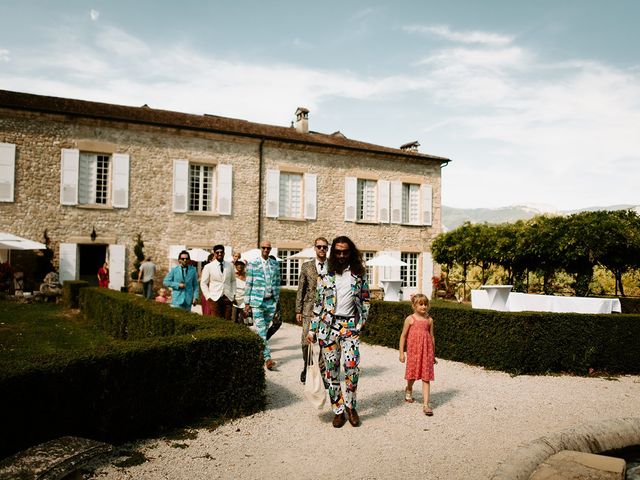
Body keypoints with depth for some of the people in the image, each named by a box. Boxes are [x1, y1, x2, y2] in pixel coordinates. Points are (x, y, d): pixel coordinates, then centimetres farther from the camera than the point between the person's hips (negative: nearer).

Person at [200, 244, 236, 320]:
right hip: (215, 298, -2)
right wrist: (208, 297, -4)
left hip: (228, 298, 2)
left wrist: (233, 294, 7)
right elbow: (203, 284, 4)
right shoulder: (208, 267, 1)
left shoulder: (230, 266, 8)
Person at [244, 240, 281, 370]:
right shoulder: (253, 264, -1)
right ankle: (267, 358, -12)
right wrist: (247, 303, -2)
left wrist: (277, 300, 11)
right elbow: (248, 284, -1)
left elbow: (277, 283, 13)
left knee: (265, 330, 11)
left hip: (271, 302, 3)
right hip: (257, 302, -3)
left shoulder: (275, 264, 8)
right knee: (261, 331, -9)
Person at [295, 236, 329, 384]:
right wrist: (298, 311, 2)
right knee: (306, 341, 0)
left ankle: (321, 370, 15)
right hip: (310, 310, 0)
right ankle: (307, 367, 22)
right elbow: (300, 290, 6)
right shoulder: (306, 266, 6)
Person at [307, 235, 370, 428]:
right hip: (328, 325, 1)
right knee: (331, 369, 4)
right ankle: (338, 411, 17)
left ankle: (350, 406, 9)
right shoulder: (326, 274, 6)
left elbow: (365, 299, 11)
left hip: (350, 326, -1)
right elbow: (318, 302, 8)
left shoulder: (359, 273, 7)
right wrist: (312, 329, 5)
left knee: (352, 367, -13)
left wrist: (362, 322, 1)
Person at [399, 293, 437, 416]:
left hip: (426, 351, 2)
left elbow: (432, 337, 11)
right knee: (413, 375, 12)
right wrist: (401, 353, 0)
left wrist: (433, 354, 13)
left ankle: (426, 405, -2)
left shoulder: (429, 320, 4)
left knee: (426, 378, -2)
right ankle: (409, 390, 45)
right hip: (413, 350, -1)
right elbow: (403, 336, 2)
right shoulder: (410, 319, -3)